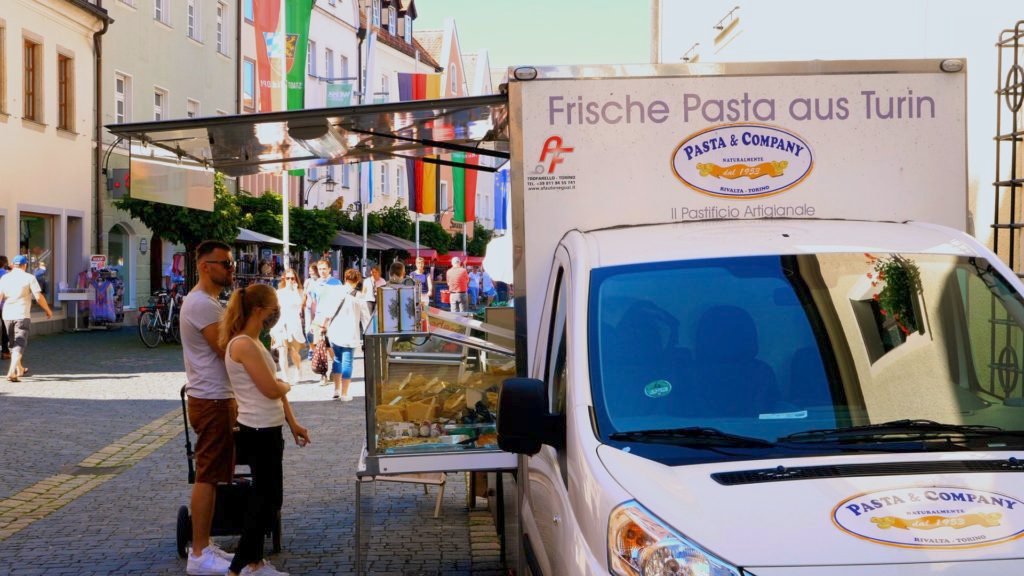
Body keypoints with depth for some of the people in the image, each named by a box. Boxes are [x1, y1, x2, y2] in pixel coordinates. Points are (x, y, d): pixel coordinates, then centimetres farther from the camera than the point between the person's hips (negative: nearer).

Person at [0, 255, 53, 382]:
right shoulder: (29, 278, -4)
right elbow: (39, 297, -8)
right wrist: (48, 310, 5)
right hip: (22, 315, -4)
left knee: (12, 344, 20)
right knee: (19, 344, -6)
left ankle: (19, 369, 37)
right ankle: (12, 372, -23)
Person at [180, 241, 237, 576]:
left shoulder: (208, 302, 17)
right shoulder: (202, 304, -18)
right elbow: (229, 351, -23)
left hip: (218, 399, 11)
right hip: (211, 401, -11)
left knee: (212, 475, 15)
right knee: (208, 476, -7)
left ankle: (204, 545, 22)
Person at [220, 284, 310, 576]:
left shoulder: (253, 343, 11)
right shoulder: (244, 345, -20)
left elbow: (273, 388, 15)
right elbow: (271, 390, -21)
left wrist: (293, 424, 14)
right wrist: (287, 386, 1)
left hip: (266, 430, 10)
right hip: (259, 433, -10)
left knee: (263, 497, 15)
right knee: (269, 498, -3)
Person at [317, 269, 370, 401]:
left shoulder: (336, 291, -2)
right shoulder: (359, 297, -2)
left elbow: (328, 311, -5)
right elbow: (365, 318, 1)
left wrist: (323, 325, 6)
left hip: (335, 332, 2)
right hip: (350, 335, -2)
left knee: (337, 359, 18)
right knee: (347, 362, 4)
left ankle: (337, 389, 18)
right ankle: (344, 393, 5)